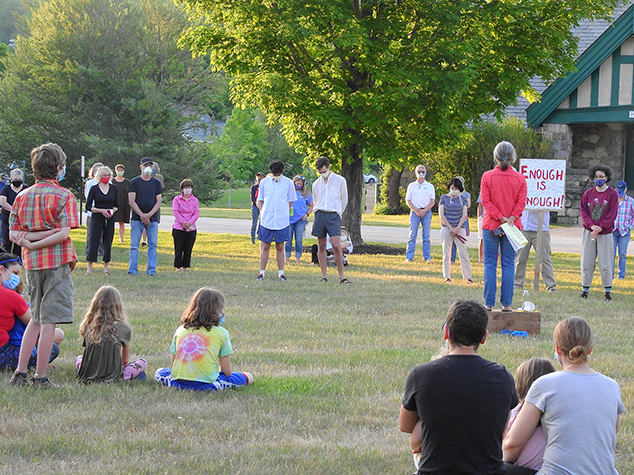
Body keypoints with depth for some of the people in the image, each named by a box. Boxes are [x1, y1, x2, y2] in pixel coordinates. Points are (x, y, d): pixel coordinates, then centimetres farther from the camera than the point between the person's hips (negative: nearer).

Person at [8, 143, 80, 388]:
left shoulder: (23, 196, 9)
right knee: (48, 321, -3)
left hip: (31, 264, 5)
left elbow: (12, 234, 5)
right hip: (57, 263, -5)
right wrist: (37, 243, -12)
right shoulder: (63, 195, -7)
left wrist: (27, 239, -11)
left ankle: (20, 372, 12)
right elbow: (63, 233, -16)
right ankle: (40, 377, -2)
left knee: (35, 319, 17)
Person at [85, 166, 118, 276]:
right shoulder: (94, 189, -2)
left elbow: (116, 205, 15)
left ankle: (106, 268, 12)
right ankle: (89, 268, -3)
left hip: (110, 219, 3)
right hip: (97, 218, -3)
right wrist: (101, 210, -13)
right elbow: (88, 207, -2)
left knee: (108, 243, 4)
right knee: (94, 242, -8)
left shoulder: (114, 188, 8)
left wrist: (112, 211, -7)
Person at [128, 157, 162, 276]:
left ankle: (151, 270, 2)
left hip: (152, 218, 2)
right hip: (137, 218, -2)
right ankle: (133, 270, 0)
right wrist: (141, 215, -12)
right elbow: (131, 201, -1)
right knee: (134, 245, -4)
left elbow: (158, 202, 6)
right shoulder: (134, 182, 6)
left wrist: (149, 215, -10)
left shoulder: (156, 183, 11)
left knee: (152, 245, -1)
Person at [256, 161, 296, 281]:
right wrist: (264, 211, -1)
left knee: (280, 248, 5)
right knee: (265, 247, 2)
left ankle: (281, 273, 10)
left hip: (282, 221, 0)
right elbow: (260, 201, 13)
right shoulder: (264, 182, 4)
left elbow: (290, 202, 10)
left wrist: (284, 213, 2)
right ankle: (262, 272, 8)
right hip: (266, 220, 0)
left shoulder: (288, 183, 2)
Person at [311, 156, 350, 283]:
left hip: (333, 215, -4)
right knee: (321, 246, 3)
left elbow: (344, 200, 11)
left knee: (336, 245, -14)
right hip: (319, 214, 4)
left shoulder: (340, 180, 4)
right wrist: (319, 215, 12)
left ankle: (341, 276, -9)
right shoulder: (316, 184, 14)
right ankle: (324, 275, 7)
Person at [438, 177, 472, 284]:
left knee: (464, 253, -6)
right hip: (446, 228, 0)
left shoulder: (462, 199, 8)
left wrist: (457, 228, -9)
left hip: (460, 228, 0)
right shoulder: (444, 198, 6)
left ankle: (468, 277, -5)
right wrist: (451, 228, -7)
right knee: (446, 254, 0)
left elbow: (464, 215, 2)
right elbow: (441, 215, 0)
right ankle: (447, 277, 6)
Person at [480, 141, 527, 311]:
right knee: (508, 264, 5)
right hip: (512, 227, 1)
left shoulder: (487, 176, -2)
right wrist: (510, 219, -10)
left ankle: (489, 303, 1)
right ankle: (506, 304, 3)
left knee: (490, 264, 3)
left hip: (491, 226, -1)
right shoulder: (520, 178, 1)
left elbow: (485, 201, -8)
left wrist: (501, 218, -10)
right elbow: (521, 202, -6)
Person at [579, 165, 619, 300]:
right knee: (586, 263, 1)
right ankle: (585, 290, 9)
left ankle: (608, 291, 6)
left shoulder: (612, 194, 2)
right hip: (588, 232, 2)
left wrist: (600, 228, -14)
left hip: (605, 233, -2)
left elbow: (612, 214, -5)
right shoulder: (588, 193, 9)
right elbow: (583, 211, 3)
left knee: (606, 264, -3)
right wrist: (591, 226, -13)